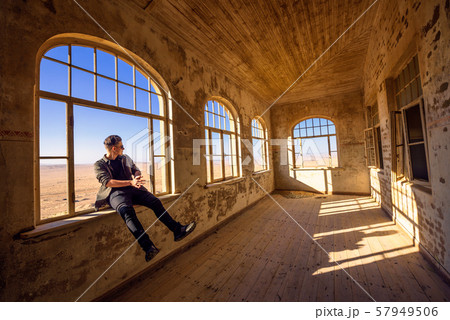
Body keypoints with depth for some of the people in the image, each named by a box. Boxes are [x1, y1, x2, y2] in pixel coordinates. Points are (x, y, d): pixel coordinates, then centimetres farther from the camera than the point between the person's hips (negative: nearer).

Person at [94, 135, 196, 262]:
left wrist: (136, 177, -4)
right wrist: (130, 182, -21)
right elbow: (107, 182, -8)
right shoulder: (99, 165, 7)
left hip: (132, 189, 4)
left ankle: (177, 230, -21)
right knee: (127, 210, -36)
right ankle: (148, 246, -46)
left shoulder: (125, 158, 23)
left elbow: (136, 169, 22)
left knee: (155, 202, -20)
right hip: (115, 193, -4)